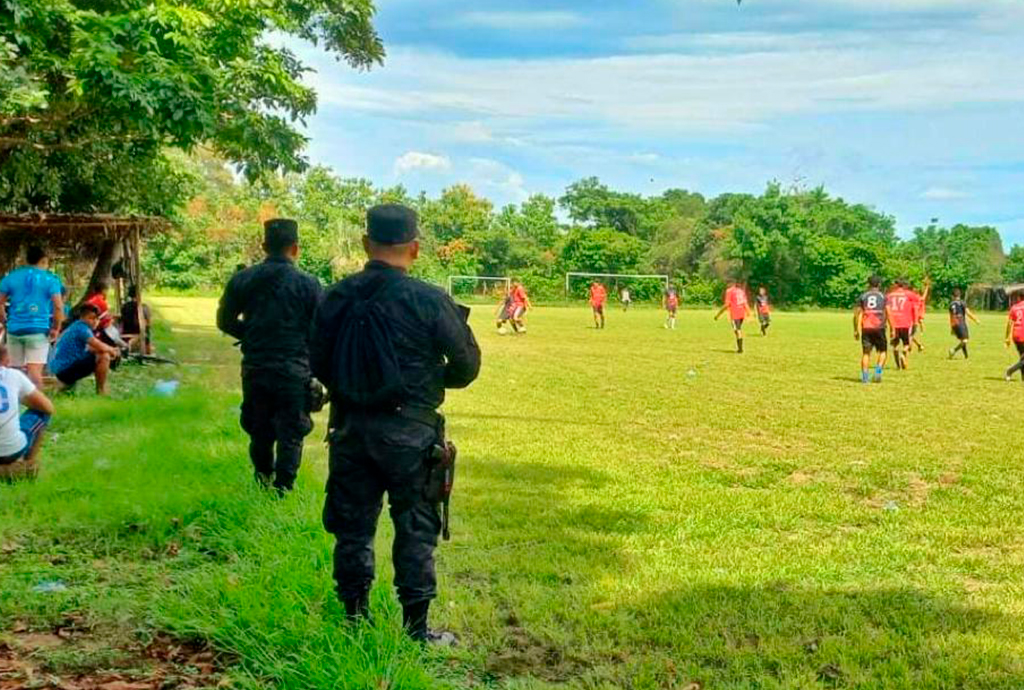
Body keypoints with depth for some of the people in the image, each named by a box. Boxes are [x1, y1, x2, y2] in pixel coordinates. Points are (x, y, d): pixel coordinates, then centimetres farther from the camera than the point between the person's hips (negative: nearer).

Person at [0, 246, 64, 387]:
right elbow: (58, 307, -6)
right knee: (35, 370, -8)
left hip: (14, 329, 3)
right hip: (39, 330, -3)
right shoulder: (50, 279, 1)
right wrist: (56, 328, 4)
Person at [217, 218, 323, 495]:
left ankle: (264, 475, 38)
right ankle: (282, 487, 9)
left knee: (259, 429, 21)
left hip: (254, 368, 4)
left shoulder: (242, 280, -2)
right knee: (291, 434, 8)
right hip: (295, 371, -4)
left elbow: (225, 321, 7)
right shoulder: (307, 284, -12)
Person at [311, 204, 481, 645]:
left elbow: (319, 364, 7)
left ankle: (355, 618, 23)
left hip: (350, 428, 4)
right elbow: (467, 364, -4)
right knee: (415, 530, 7)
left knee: (352, 526, 14)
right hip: (409, 432, -4)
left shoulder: (337, 298, -1)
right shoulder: (429, 301, -12)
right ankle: (416, 629, 12)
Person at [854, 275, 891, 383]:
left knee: (866, 352, 4)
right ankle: (878, 371, -6)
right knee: (883, 351, 13)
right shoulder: (883, 297, 5)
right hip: (879, 327, -2)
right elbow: (888, 313, -2)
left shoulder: (863, 297, 10)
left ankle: (864, 376, -5)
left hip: (866, 328, 2)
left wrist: (856, 330, 12)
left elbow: (857, 314, 7)